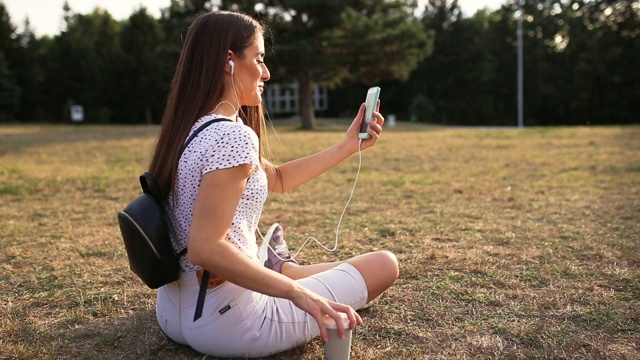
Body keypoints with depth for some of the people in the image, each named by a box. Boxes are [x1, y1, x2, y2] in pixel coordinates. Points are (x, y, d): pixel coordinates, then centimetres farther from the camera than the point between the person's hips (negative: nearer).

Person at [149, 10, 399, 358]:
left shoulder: (192, 128, 7)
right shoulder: (234, 136, -24)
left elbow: (277, 178, 15)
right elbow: (205, 248, -30)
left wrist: (348, 145, 16)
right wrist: (298, 293, -31)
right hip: (224, 321, -9)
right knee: (384, 264, 1)